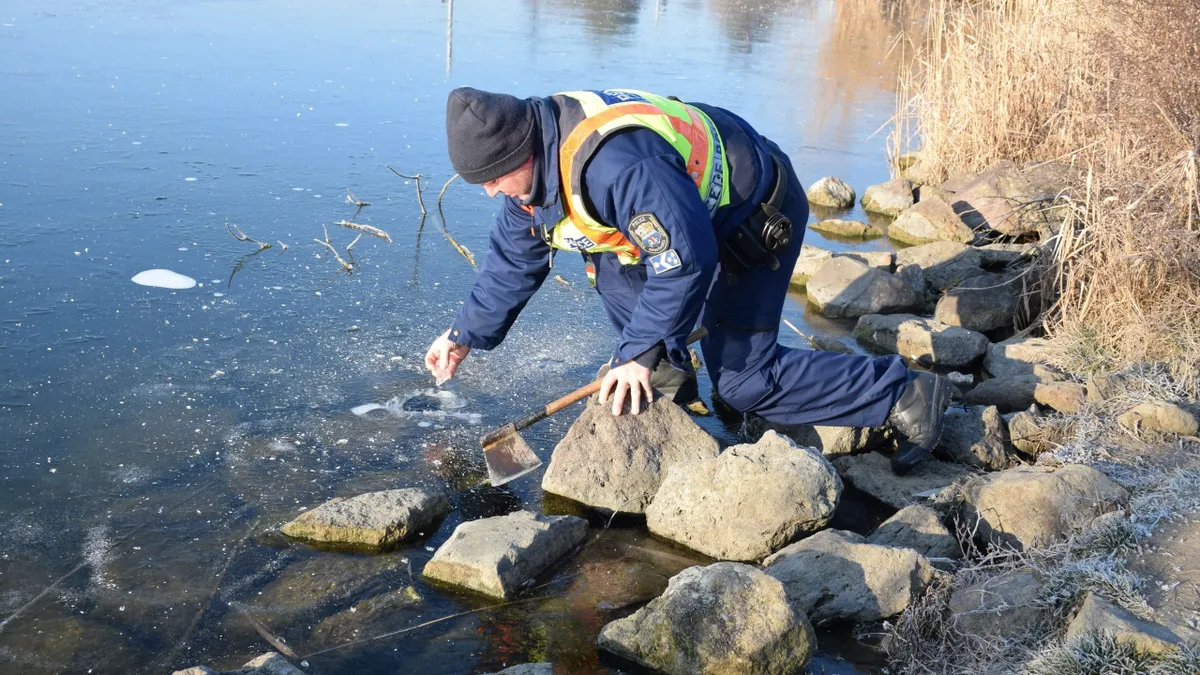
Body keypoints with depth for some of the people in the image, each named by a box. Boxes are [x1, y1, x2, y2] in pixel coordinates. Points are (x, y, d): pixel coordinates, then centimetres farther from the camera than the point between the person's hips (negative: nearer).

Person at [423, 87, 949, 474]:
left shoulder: (614, 165, -37)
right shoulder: (538, 161, -5)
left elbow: (685, 262, -32)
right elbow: (512, 259, 9)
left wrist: (639, 355, -24)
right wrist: (466, 335, 10)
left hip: (757, 218, -9)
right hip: (697, 216, 10)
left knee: (743, 378, -8)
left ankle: (906, 394, -2)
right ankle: (668, 370, 12)